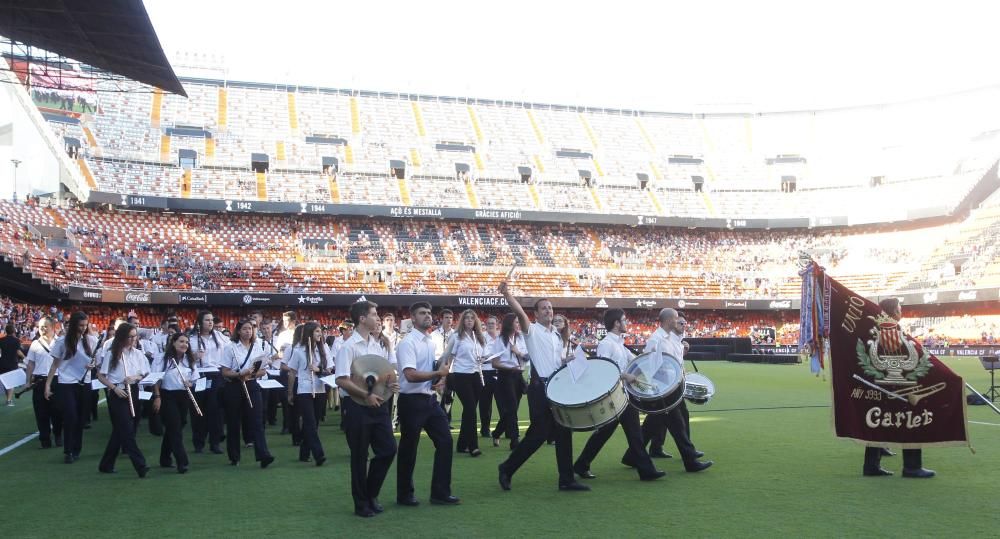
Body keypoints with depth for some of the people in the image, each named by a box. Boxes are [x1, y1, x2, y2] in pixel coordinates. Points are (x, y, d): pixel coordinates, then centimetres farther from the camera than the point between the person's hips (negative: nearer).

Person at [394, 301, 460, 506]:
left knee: (445, 441, 5)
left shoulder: (432, 342, 11)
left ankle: (440, 493, 15)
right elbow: (411, 375, -25)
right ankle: (404, 495, 21)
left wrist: (441, 381, 0)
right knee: (409, 448, 5)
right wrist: (439, 373, -18)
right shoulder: (408, 343, -15)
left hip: (430, 399, 8)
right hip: (412, 401, -8)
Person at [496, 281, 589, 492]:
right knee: (539, 433, -6)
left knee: (563, 431, 5)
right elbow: (520, 313, -24)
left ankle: (566, 479, 11)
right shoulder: (532, 330, -4)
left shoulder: (557, 335, 18)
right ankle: (507, 468, 11)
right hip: (540, 388, -7)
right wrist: (507, 294, -39)